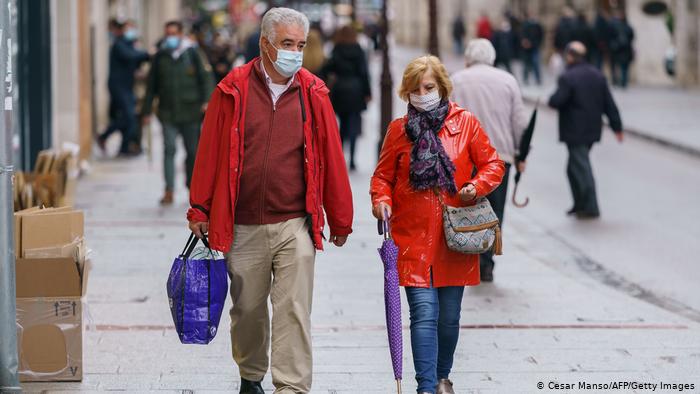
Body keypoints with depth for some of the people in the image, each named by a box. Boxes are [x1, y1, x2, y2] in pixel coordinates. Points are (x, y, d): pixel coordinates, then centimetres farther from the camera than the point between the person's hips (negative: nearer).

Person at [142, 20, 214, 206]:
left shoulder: (192, 53, 1)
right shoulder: (160, 56, 8)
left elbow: (206, 77, -1)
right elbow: (152, 85, 13)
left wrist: (206, 100, -15)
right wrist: (147, 110, 11)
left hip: (190, 113, -1)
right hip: (168, 112, 1)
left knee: (193, 151, 5)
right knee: (169, 149, -9)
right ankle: (169, 191, -12)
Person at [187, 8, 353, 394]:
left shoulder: (313, 94, 3)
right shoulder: (232, 90, 0)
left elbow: (332, 158, 7)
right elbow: (209, 153, 3)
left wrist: (340, 218, 10)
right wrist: (200, 210, 4)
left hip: (294, 226, 0)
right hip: (243, 227, 1)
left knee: (294, 311, -6)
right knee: (247, 309, 14)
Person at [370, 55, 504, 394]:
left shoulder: (465, 123, 4)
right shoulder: (399, 129, 5)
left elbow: (492, 164, 8)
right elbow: (383, 175, 10)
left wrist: (477, 186, -11)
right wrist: (381, 199, -10)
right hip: (413, 239, -1)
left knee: (449, 316, 11)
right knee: (424, 313, -12)